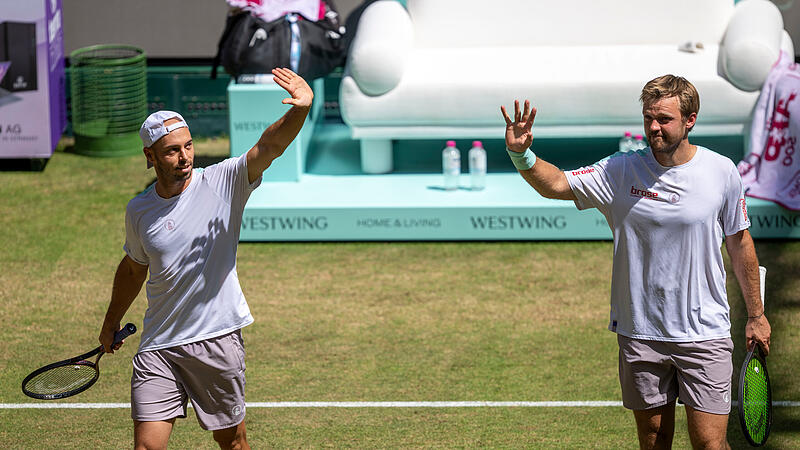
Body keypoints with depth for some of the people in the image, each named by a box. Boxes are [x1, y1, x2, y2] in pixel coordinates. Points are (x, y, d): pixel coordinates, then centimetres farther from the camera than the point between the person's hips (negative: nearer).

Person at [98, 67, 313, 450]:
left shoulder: (223, 182, -6)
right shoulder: (138, 211, 3)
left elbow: (269, 146, -23)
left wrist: (300, 110, -42)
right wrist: (111, 323, 32)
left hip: (218, 340, -2)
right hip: (158, 346, 2)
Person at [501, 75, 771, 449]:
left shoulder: (722, 172, -3)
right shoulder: (621, 172, -3)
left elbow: (739, 242, 7)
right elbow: (556, 185, -7)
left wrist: (755, 314, 12)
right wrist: (521, 155, -28)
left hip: (704, 334, -1)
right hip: (640, 334, 1)